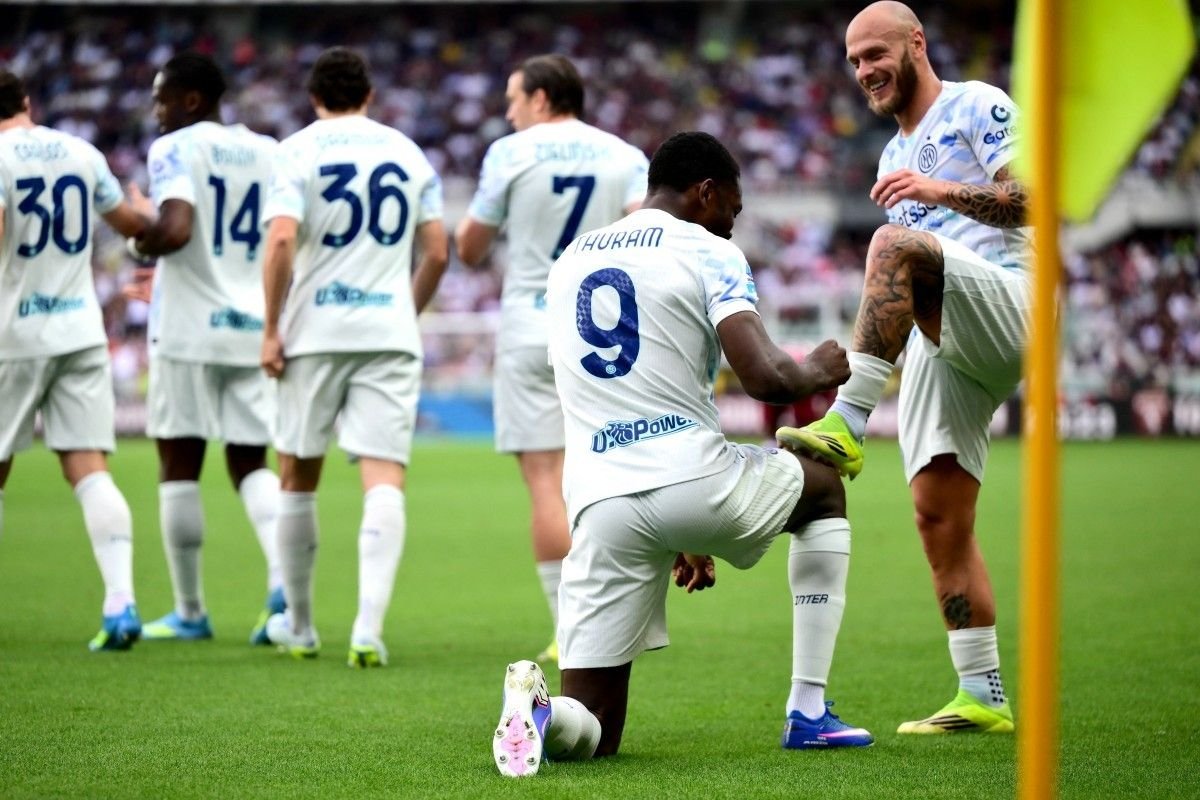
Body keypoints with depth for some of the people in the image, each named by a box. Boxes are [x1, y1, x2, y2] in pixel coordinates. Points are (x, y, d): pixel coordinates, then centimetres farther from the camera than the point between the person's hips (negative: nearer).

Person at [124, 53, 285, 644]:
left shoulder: (175, 150, -7)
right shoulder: (270, 154, 10)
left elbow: (174, 230, -21)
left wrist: (140, 242, -2)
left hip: (188, 328, -5)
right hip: (256, 327, 5)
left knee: (179, 466, 4)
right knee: (250, 463, 11)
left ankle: (189, 612, 7)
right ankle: (282, 577, -12)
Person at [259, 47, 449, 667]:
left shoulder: (298, 151, 0)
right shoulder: (409, 153, 11)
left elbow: (282, 239, -13)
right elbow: (437, 254, 10)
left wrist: (271, 329, -7)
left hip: (315, 334, -1)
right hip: (391, 333, 1)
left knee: (298, 479, 13)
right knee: (384, 480, -6)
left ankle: (298, 627, 23)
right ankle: (369, 628, -21)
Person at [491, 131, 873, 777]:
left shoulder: (570, 260, 22)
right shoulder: (708, 254, 1)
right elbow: (765, 378, -13)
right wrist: (817, 371, 11)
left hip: (601, 502, 4)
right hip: (692, 481, -4)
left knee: (589, 736, 9)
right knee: (824, 488, 30)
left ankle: (539, 711, -29)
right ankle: (808, 712, 23)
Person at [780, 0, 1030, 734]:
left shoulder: (977, 107, 4)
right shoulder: (896, 157, 29)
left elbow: (1033, 201, -9)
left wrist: (943, 192, -20)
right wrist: (873, 360, 22)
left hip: (1005, 301, -8)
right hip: (941, 341, 8)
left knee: (893, 245, -34)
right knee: (939, 514, 0)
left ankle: (846, 427, -41)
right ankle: (984, 698, 3)